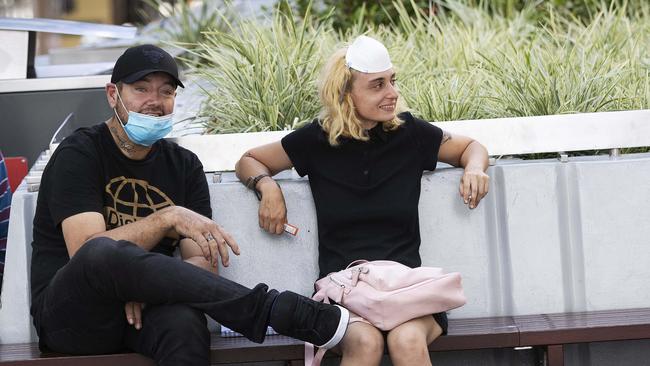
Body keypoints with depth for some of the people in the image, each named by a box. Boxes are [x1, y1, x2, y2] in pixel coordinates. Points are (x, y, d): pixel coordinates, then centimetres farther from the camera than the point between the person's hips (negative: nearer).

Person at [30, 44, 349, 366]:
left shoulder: (184, 166, 12)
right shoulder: (79, 155, -4)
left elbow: (204, 263, 5)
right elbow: (87, 251, -18)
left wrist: (148, 286, -16)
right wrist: (170, 218, -25)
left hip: (140, 310, 3)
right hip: (70, 312, -3)